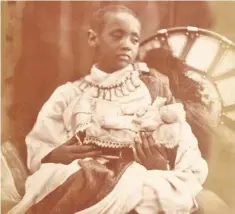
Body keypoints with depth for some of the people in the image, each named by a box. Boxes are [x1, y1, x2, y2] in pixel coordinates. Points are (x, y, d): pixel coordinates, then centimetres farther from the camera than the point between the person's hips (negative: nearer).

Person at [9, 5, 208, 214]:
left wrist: (162, 170, -16)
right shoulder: (68, 94, 11)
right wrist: (55, 156, -11)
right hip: (72, 185, 1)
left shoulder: (154, 87, 9)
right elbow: (36, 151, 11)